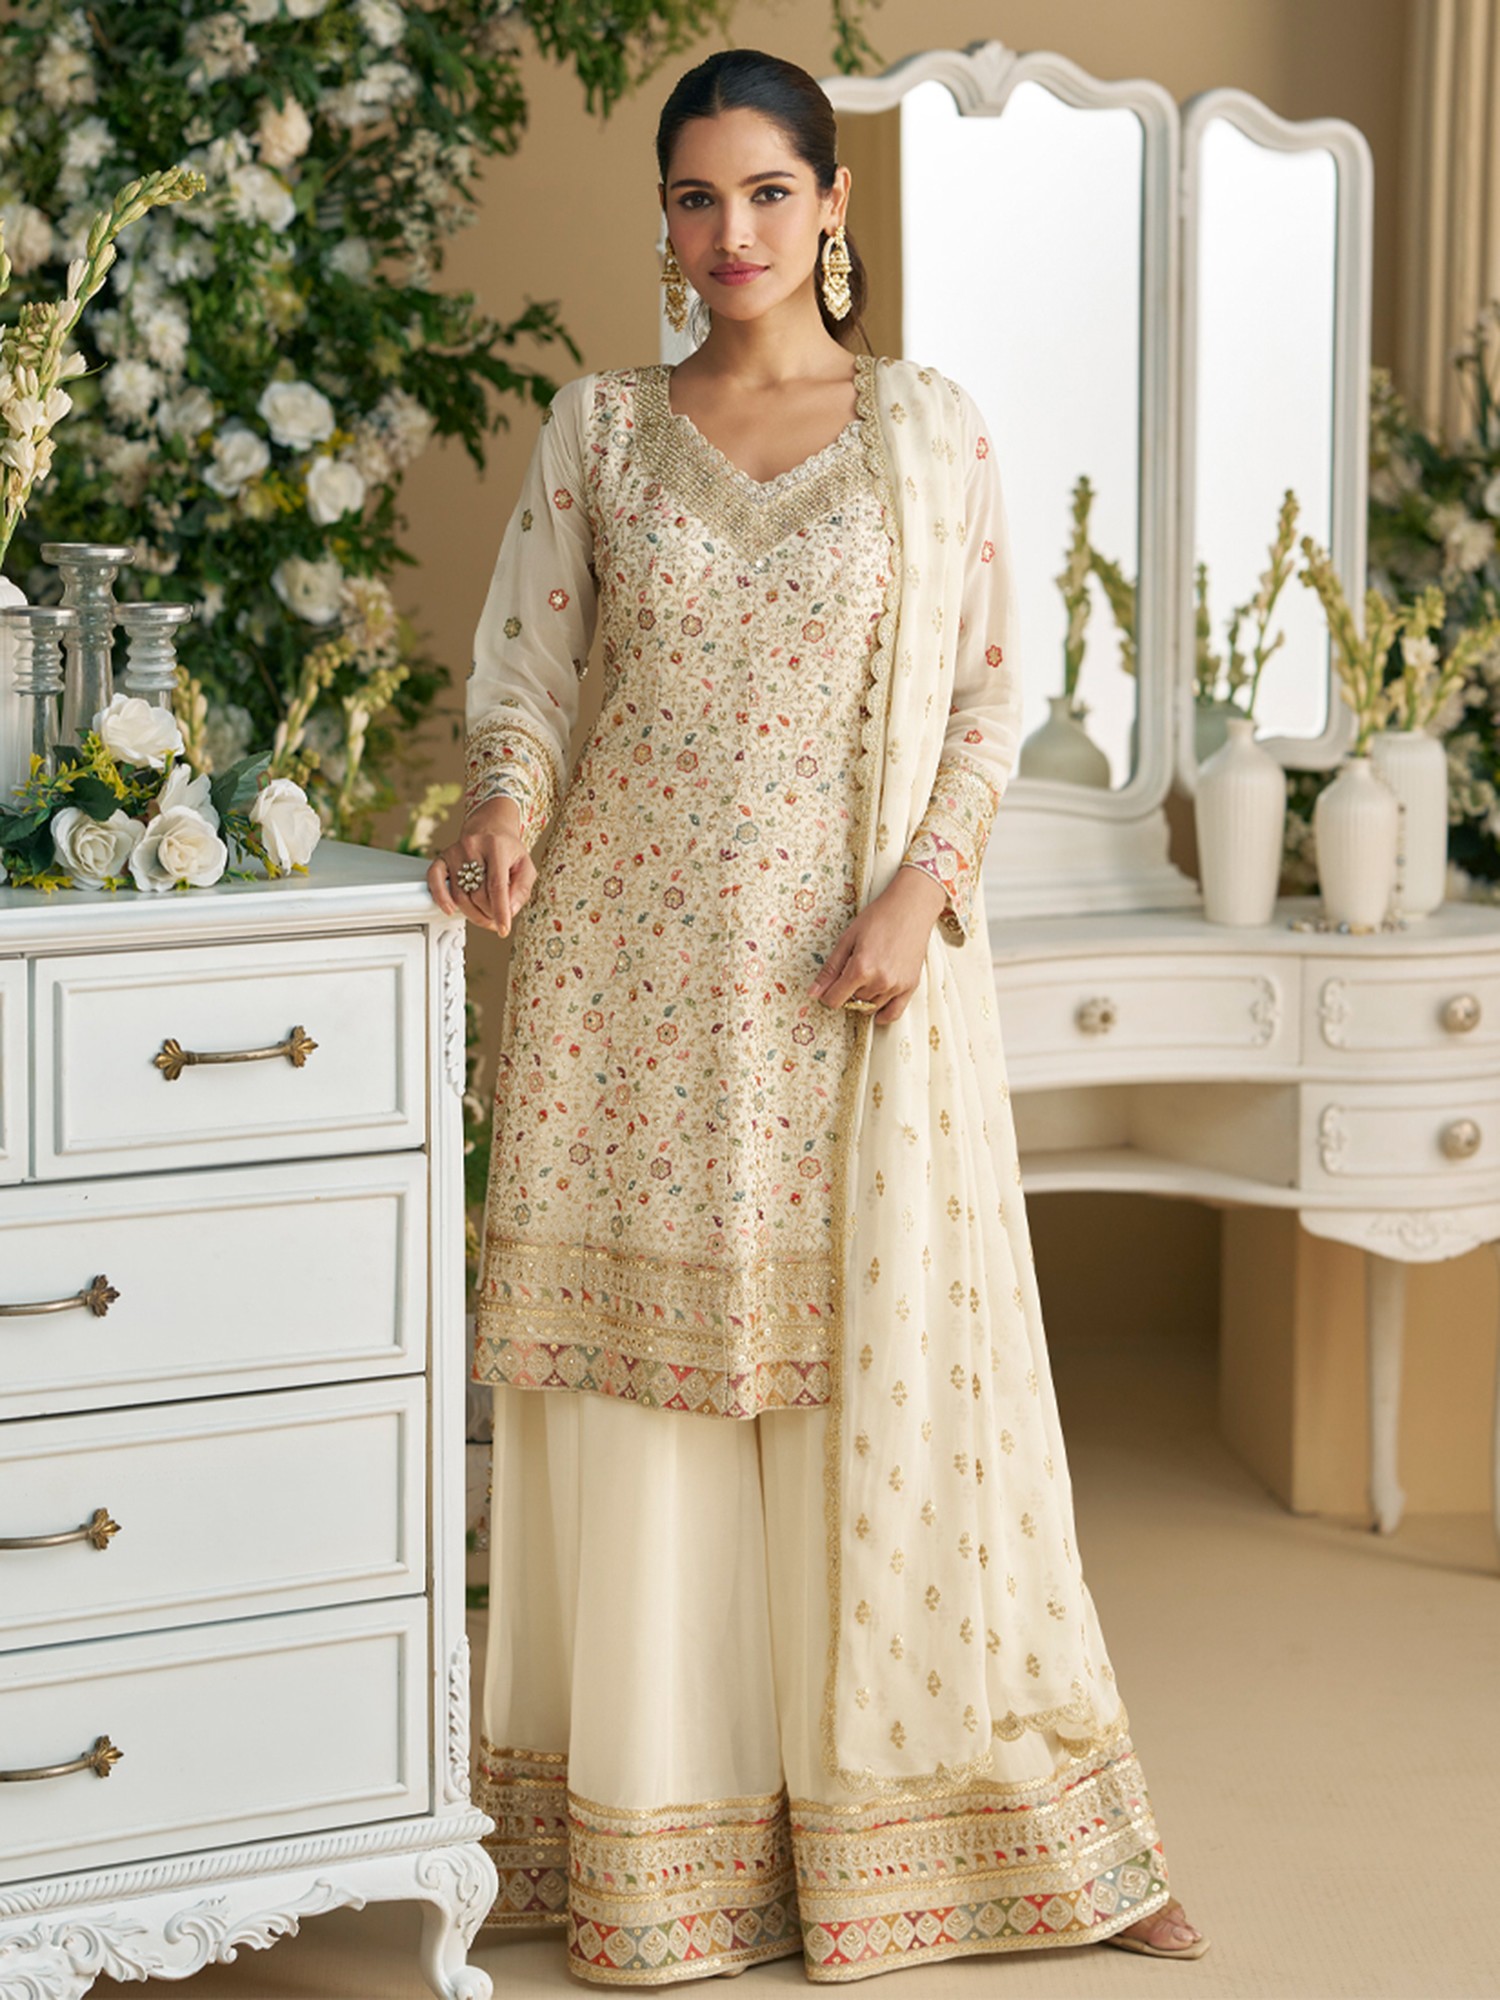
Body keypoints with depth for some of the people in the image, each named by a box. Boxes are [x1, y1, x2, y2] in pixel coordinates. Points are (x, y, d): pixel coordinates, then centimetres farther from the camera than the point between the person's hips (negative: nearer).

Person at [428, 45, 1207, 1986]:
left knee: (889, 1367, 0)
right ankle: (657, 1841, 12)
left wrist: (920, 887, -10)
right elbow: (524, 663, 6)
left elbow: (990, 685, 4)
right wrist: (506, 807, -15)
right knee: (638, 1374, 2)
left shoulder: (930, 428, 4)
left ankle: (950, 1818, 13)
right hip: (632, 964, 1)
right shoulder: (596, 427, 7)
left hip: (857, 971, -1)